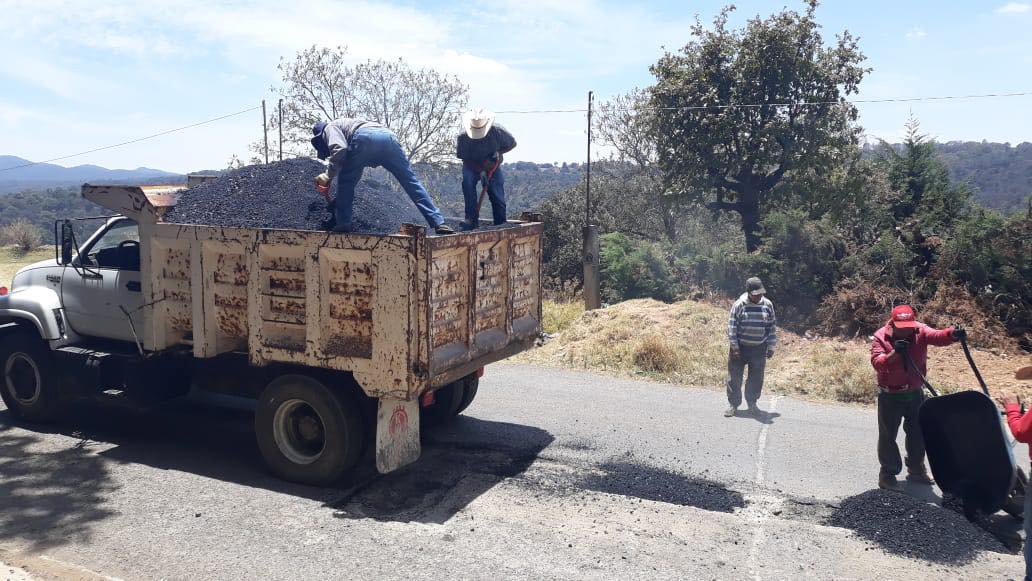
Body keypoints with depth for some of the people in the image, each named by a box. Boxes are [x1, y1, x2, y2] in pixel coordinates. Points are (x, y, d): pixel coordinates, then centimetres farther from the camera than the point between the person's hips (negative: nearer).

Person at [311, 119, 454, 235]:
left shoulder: (329, 128, 24)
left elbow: (339, 149, -2)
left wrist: (328, 176, 7)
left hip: (366, 139, -7)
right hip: (388, 136, 7)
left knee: (345, 182, 15)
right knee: (411, 182, 6)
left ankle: (343, 224, 14)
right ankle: (439, 223, 0)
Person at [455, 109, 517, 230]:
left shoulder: (497, 131, -23)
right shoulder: (463, 136, -24)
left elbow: (512, 143, -7)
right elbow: (463, 157, -14)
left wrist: (498, 152, -24)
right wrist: (481, 171, -25)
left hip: (492, 165, 1)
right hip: (472, 165, -1)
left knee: (497, 195, -10)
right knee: (467, 181, -31)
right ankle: (472, 219, -28)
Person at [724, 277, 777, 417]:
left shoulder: (768, 305, 0)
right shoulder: (739, 305, -10)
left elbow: (772, 327, 7)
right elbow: (732, 326, -7)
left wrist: (771, 347, 6)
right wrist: (734, 347, -10)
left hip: (759, 348, 3)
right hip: (740, 347, -2)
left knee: (756, 378, 10)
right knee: (734, 377, 1)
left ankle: (752, 402, 29)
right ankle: (734, 404, 12)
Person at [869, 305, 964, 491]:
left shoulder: (920, 331, -9)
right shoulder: (881, 337, -16)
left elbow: (937, 336, -30)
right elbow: (877, 363, -27)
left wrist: (953, 334, -51)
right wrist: (894, 353, -45)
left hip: (915, 392, 4)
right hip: (890, 395, -4)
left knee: (918, 432, 17)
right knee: (888, 435, 2)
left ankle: (916, 469, 36)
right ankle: (888, 473, 14)